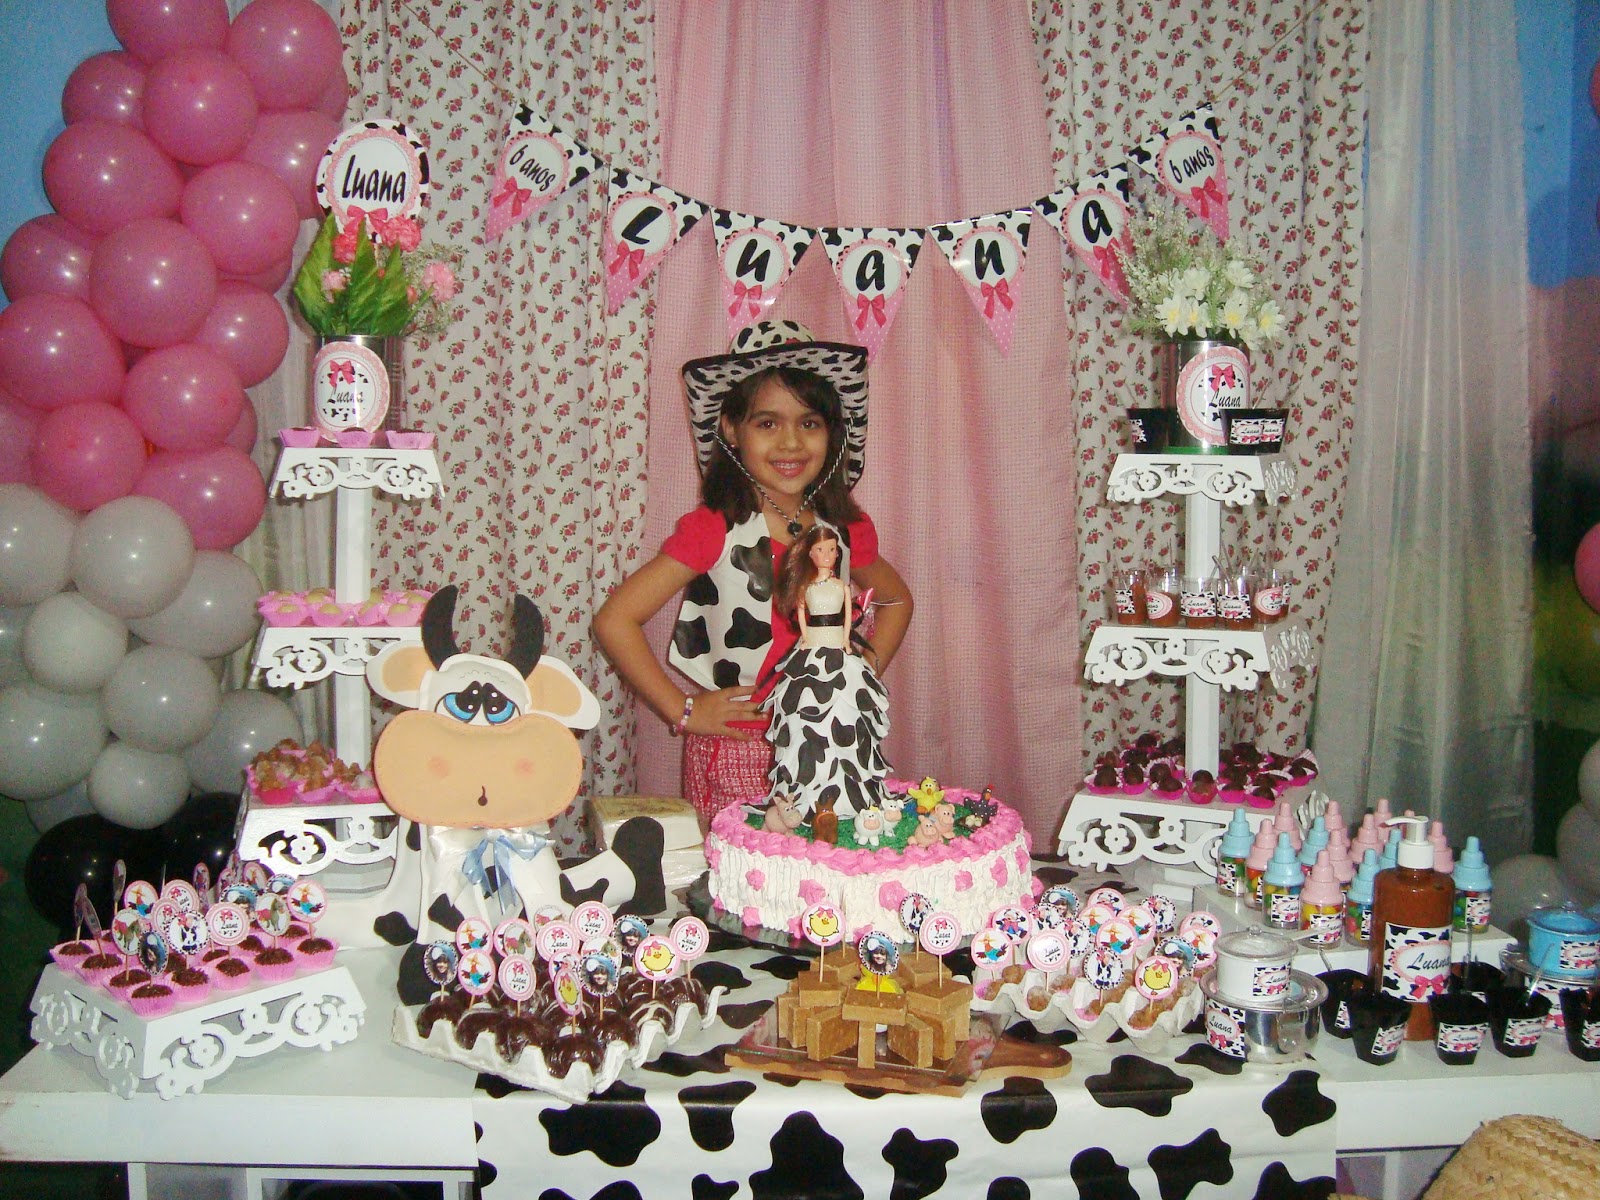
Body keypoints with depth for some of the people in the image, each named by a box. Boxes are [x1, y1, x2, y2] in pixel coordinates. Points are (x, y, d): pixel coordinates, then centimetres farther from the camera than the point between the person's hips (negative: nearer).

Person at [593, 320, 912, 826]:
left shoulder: (849, 531, 3)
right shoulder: (713, 529, -11)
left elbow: (896, 599, 24)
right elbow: (614, 620, -12)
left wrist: (867, 667, 9)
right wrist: (682, 711, -9)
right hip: (733, 755, -4)